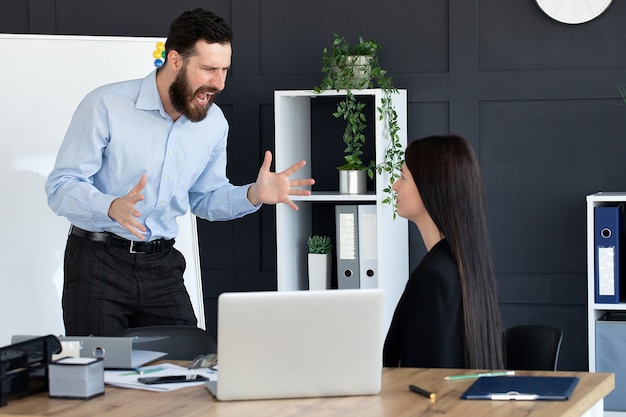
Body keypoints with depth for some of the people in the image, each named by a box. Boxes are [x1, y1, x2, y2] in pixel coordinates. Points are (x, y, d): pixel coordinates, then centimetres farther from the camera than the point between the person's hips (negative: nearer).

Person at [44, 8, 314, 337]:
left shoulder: (214, 123, 3)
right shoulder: (105, 106, -15)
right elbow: (60, 188, -15)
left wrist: (253, 195, -3)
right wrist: (113, 207, -34)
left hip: (162, 264, 5)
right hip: (98, 260, -4)